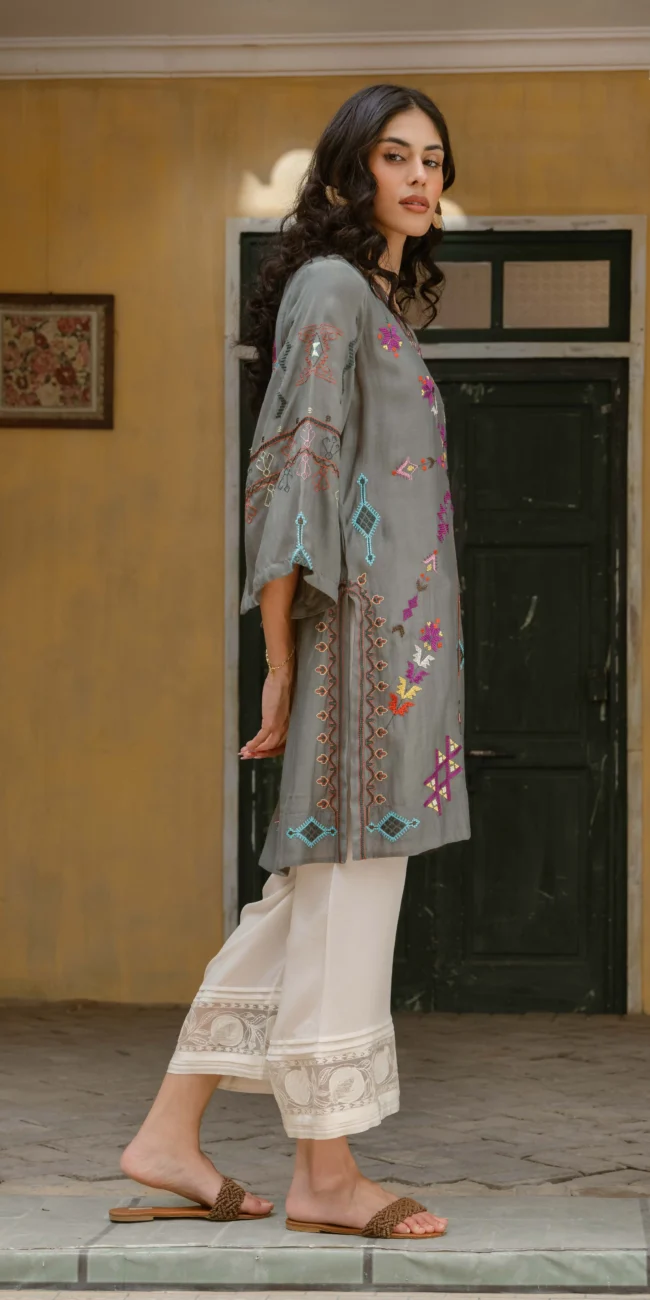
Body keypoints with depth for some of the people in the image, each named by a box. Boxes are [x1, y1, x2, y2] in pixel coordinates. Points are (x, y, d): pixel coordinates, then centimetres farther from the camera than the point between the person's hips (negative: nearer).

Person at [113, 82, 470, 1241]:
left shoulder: (378, 300, 22)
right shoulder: (332, 288, -7)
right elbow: (298, 467, -14)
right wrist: (284, 660, -18)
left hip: (392, 636, 10)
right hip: (362, 625, -10)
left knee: (315, 887, 9)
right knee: (350, 876, -6)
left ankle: (171, 1135, 12)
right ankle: (325, 1170, 0)